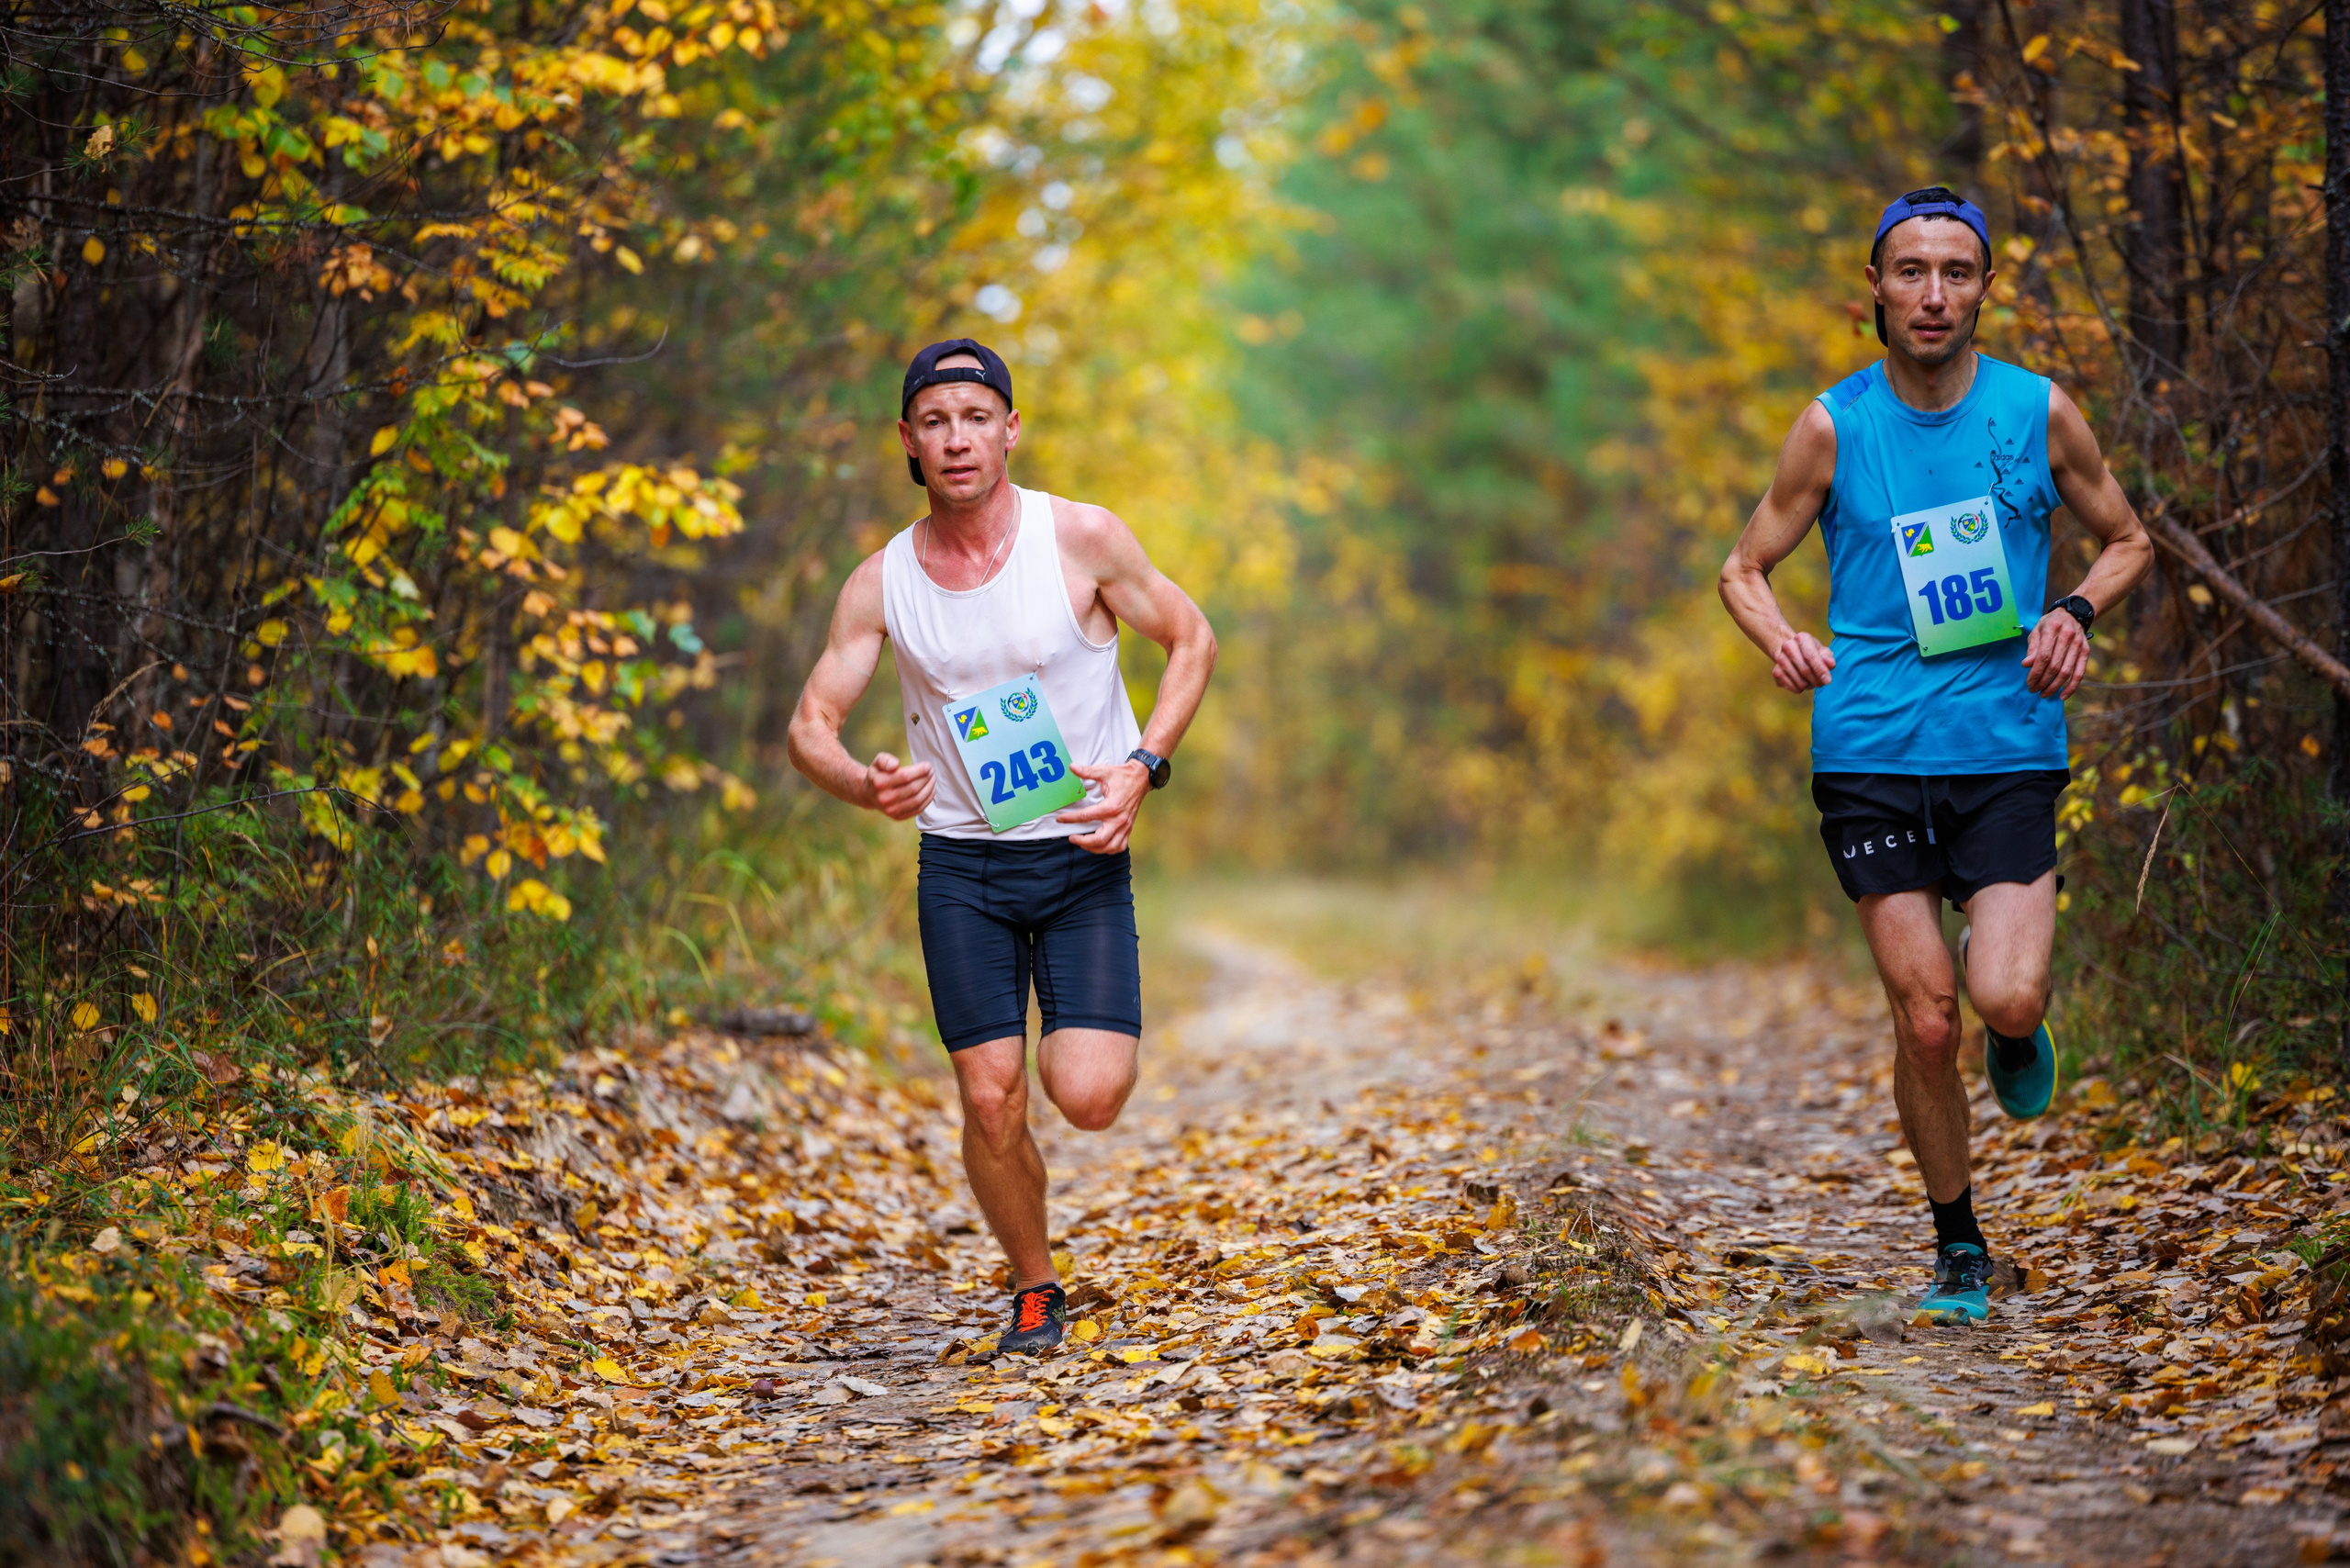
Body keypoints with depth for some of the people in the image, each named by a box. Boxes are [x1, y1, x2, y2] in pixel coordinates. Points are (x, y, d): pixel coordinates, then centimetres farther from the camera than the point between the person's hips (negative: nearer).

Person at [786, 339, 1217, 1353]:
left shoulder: (1082, 540, -7)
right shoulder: (881, 583, -1)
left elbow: (1191, 641, 3)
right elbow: (811, 726, 2)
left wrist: (1143, 765, -11)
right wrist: (868, 786, -21)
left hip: (1083, 853, -1)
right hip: (959, 865, 2)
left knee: (1088, 1097, -14)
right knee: (991, 1101, -4)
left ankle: (1079, 1038, 24)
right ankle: (1034, 1289, 21)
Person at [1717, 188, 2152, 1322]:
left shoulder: (2038, 412, 2)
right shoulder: (1834, 426, 1)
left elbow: (2127, 541, 16)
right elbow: (1744, 569, 9)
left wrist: (2075, 612, -5)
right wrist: (1780, 639, -13)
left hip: (2009, 748, 0)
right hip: (1871, 754, 0)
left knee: (2006, 1003, -16)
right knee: (1925, 1022, -3)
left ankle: (2018, 1036, 22)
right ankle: (1958, 1246, 17)